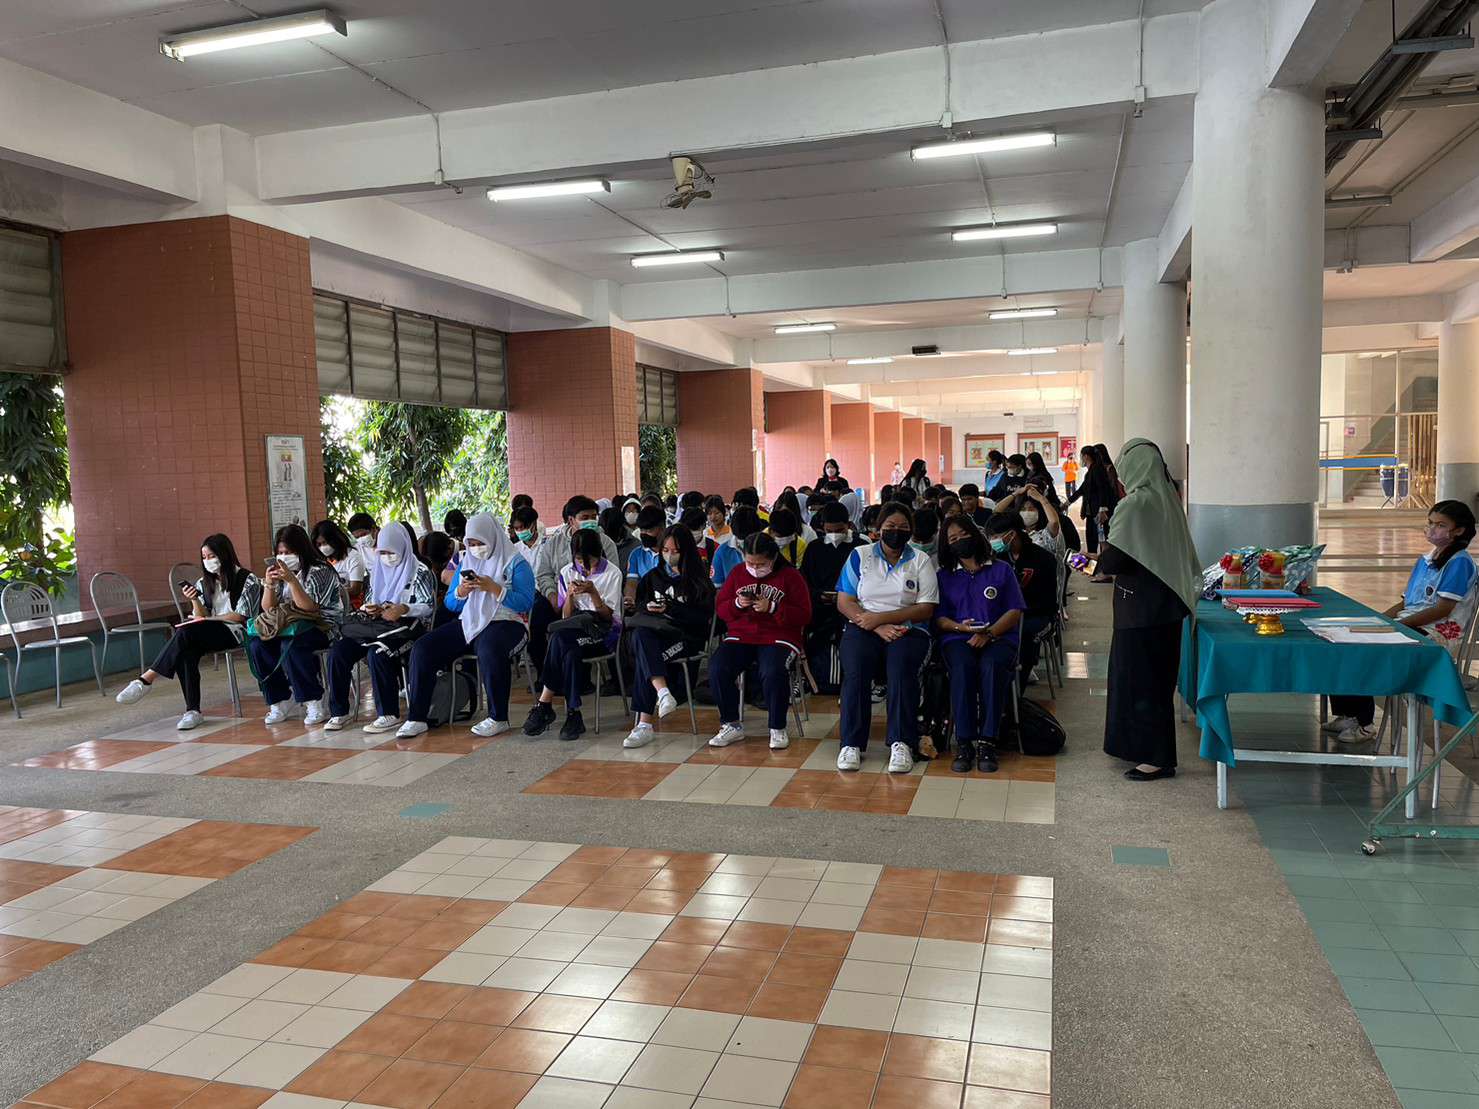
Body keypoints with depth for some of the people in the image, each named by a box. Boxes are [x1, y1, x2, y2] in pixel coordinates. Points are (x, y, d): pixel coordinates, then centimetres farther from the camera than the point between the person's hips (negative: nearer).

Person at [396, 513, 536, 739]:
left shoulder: (516, 564, 1)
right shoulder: (465, 562, 20)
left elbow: (526, 604, -9)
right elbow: (450, 604, 18)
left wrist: (494, 588, -17)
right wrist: (461, 591, -4)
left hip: (505, 622, -6)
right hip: (467, 623, 6)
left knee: (489, 650, -40)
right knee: (422, 648, -15)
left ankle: (498, 718, -25)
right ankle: (416, 718, -12)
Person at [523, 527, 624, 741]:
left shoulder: (612, 573, 0)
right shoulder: (567, 572, 9)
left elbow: (607, 616, -6)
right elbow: (566, 617, 4)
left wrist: (592, 592, -20)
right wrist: (570, 595, -15)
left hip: (604, 632, -3)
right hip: (575, 629, 3)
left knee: (559, 638, -32)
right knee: (570, 653, -35)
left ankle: (544, 704, -25)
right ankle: (573, 714, -30)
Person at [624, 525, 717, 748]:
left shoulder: (698, 579, 6)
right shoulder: (653, 576, 22)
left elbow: (703, 616, -4)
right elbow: (639, 605, 25)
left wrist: (670, 607, -10)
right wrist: (649, 607, 2)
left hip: (687, 637, -4)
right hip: (655, 633, 4)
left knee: (643, 658, -32)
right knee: (640, 635, -35)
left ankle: (644, 724, -39)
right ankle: (662, 692, -52)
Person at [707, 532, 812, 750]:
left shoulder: (790, 576, 2)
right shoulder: (738, 573, 13)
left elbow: (803, 615, -4)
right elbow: (720, 607, 14)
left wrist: (772, 608, -16)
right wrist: (737, 605, -8)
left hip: (779, 637, -3)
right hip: (741, 636, 4)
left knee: (773, 673, -36)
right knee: (717, 669, -25)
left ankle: (778, 729, -13)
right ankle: (731, 725, -6)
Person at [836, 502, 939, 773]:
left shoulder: (920, 561, 11)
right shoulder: (859, 556, 11)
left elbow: (926, 609, 1)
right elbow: (844, 603, 3)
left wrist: (881, 618, -10)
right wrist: (878, 628, -12)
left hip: (908, 629, 0)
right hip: (863, 627, 0)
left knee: (901, 666, -33)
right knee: (856, 668, -31)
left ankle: (902, 743, -30)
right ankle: (851, 743, -27)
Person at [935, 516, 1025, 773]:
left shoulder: (1001, 569, 16)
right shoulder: (944, 576, 20)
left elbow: (1015, 612, 6)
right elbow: (939, 618, 12)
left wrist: (989, 632, -10)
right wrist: (961, 627, -10)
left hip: (998, 636, -1)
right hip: (958, 638, 1)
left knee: (992, 665, -36)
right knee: (963, 666, -35)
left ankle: (987, 742, -33)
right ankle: (964, 744, -33)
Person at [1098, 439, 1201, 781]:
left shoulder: (1134, 504, -18)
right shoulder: (1169, 500, 6)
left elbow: (1113, 560, -21)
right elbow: (1185, 554, 12)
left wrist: (1100, 556, -1)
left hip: (1140, 607, -8)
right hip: (1167, 603, 8)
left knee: (1141, 678, 1)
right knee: (1158, 675, 16)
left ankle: (1157, 759, 6)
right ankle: (1148, 747, 28)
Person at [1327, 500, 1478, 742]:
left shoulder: (1459, 562, -5)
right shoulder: (1424, 561, 21)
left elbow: (1443, 609, -14)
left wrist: (1397, 624, -18)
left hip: (1435, 633, -8)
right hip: (1408, 627, 8)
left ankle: (1364, 724, -13)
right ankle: (1347, 714, -10)